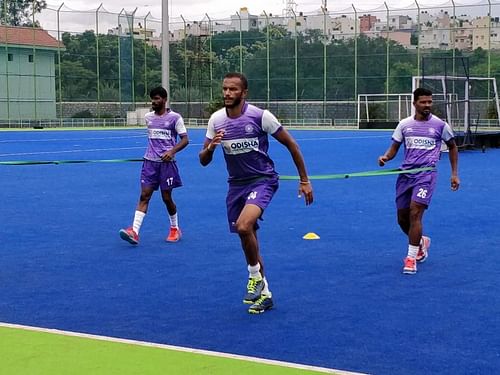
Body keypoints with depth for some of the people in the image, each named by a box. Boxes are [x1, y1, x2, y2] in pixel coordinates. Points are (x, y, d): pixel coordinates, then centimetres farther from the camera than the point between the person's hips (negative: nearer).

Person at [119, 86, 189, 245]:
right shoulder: (148, 117, 11)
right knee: (144, 195, -7)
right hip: (150, 161, 4)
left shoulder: (174, 117, -4)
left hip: (166, 162, -3)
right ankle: (134, 231, -16)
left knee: (167, 197, 3)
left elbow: (185, 139, -6)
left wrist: (172, 151, -20)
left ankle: (175, 229, 24)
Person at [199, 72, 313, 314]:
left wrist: (304, 180, -3)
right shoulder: (216, 120, -2)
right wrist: (210, 147, -22)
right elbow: (203, 161, 2)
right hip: (236, 184, 5)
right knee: (247, 239, 10)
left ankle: (255, 275, -5)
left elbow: (291, 144, -5)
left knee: (244, 226, -29)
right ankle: (264, 294, 25)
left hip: (262, 180, -5)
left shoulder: (260, 116, -15)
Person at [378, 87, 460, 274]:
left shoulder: (440, 124, 2)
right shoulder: (404, 124, 7)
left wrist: (454, 173, 11)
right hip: (405, 174, 4)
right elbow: (394, 148, 11)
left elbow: (452, 147, 15)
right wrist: (385, 157, -13)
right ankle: (421, 242, 38)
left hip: (426, 174, -4)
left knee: (415, 213, -18)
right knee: (402, 218, 8)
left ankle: (411, 258, -11)